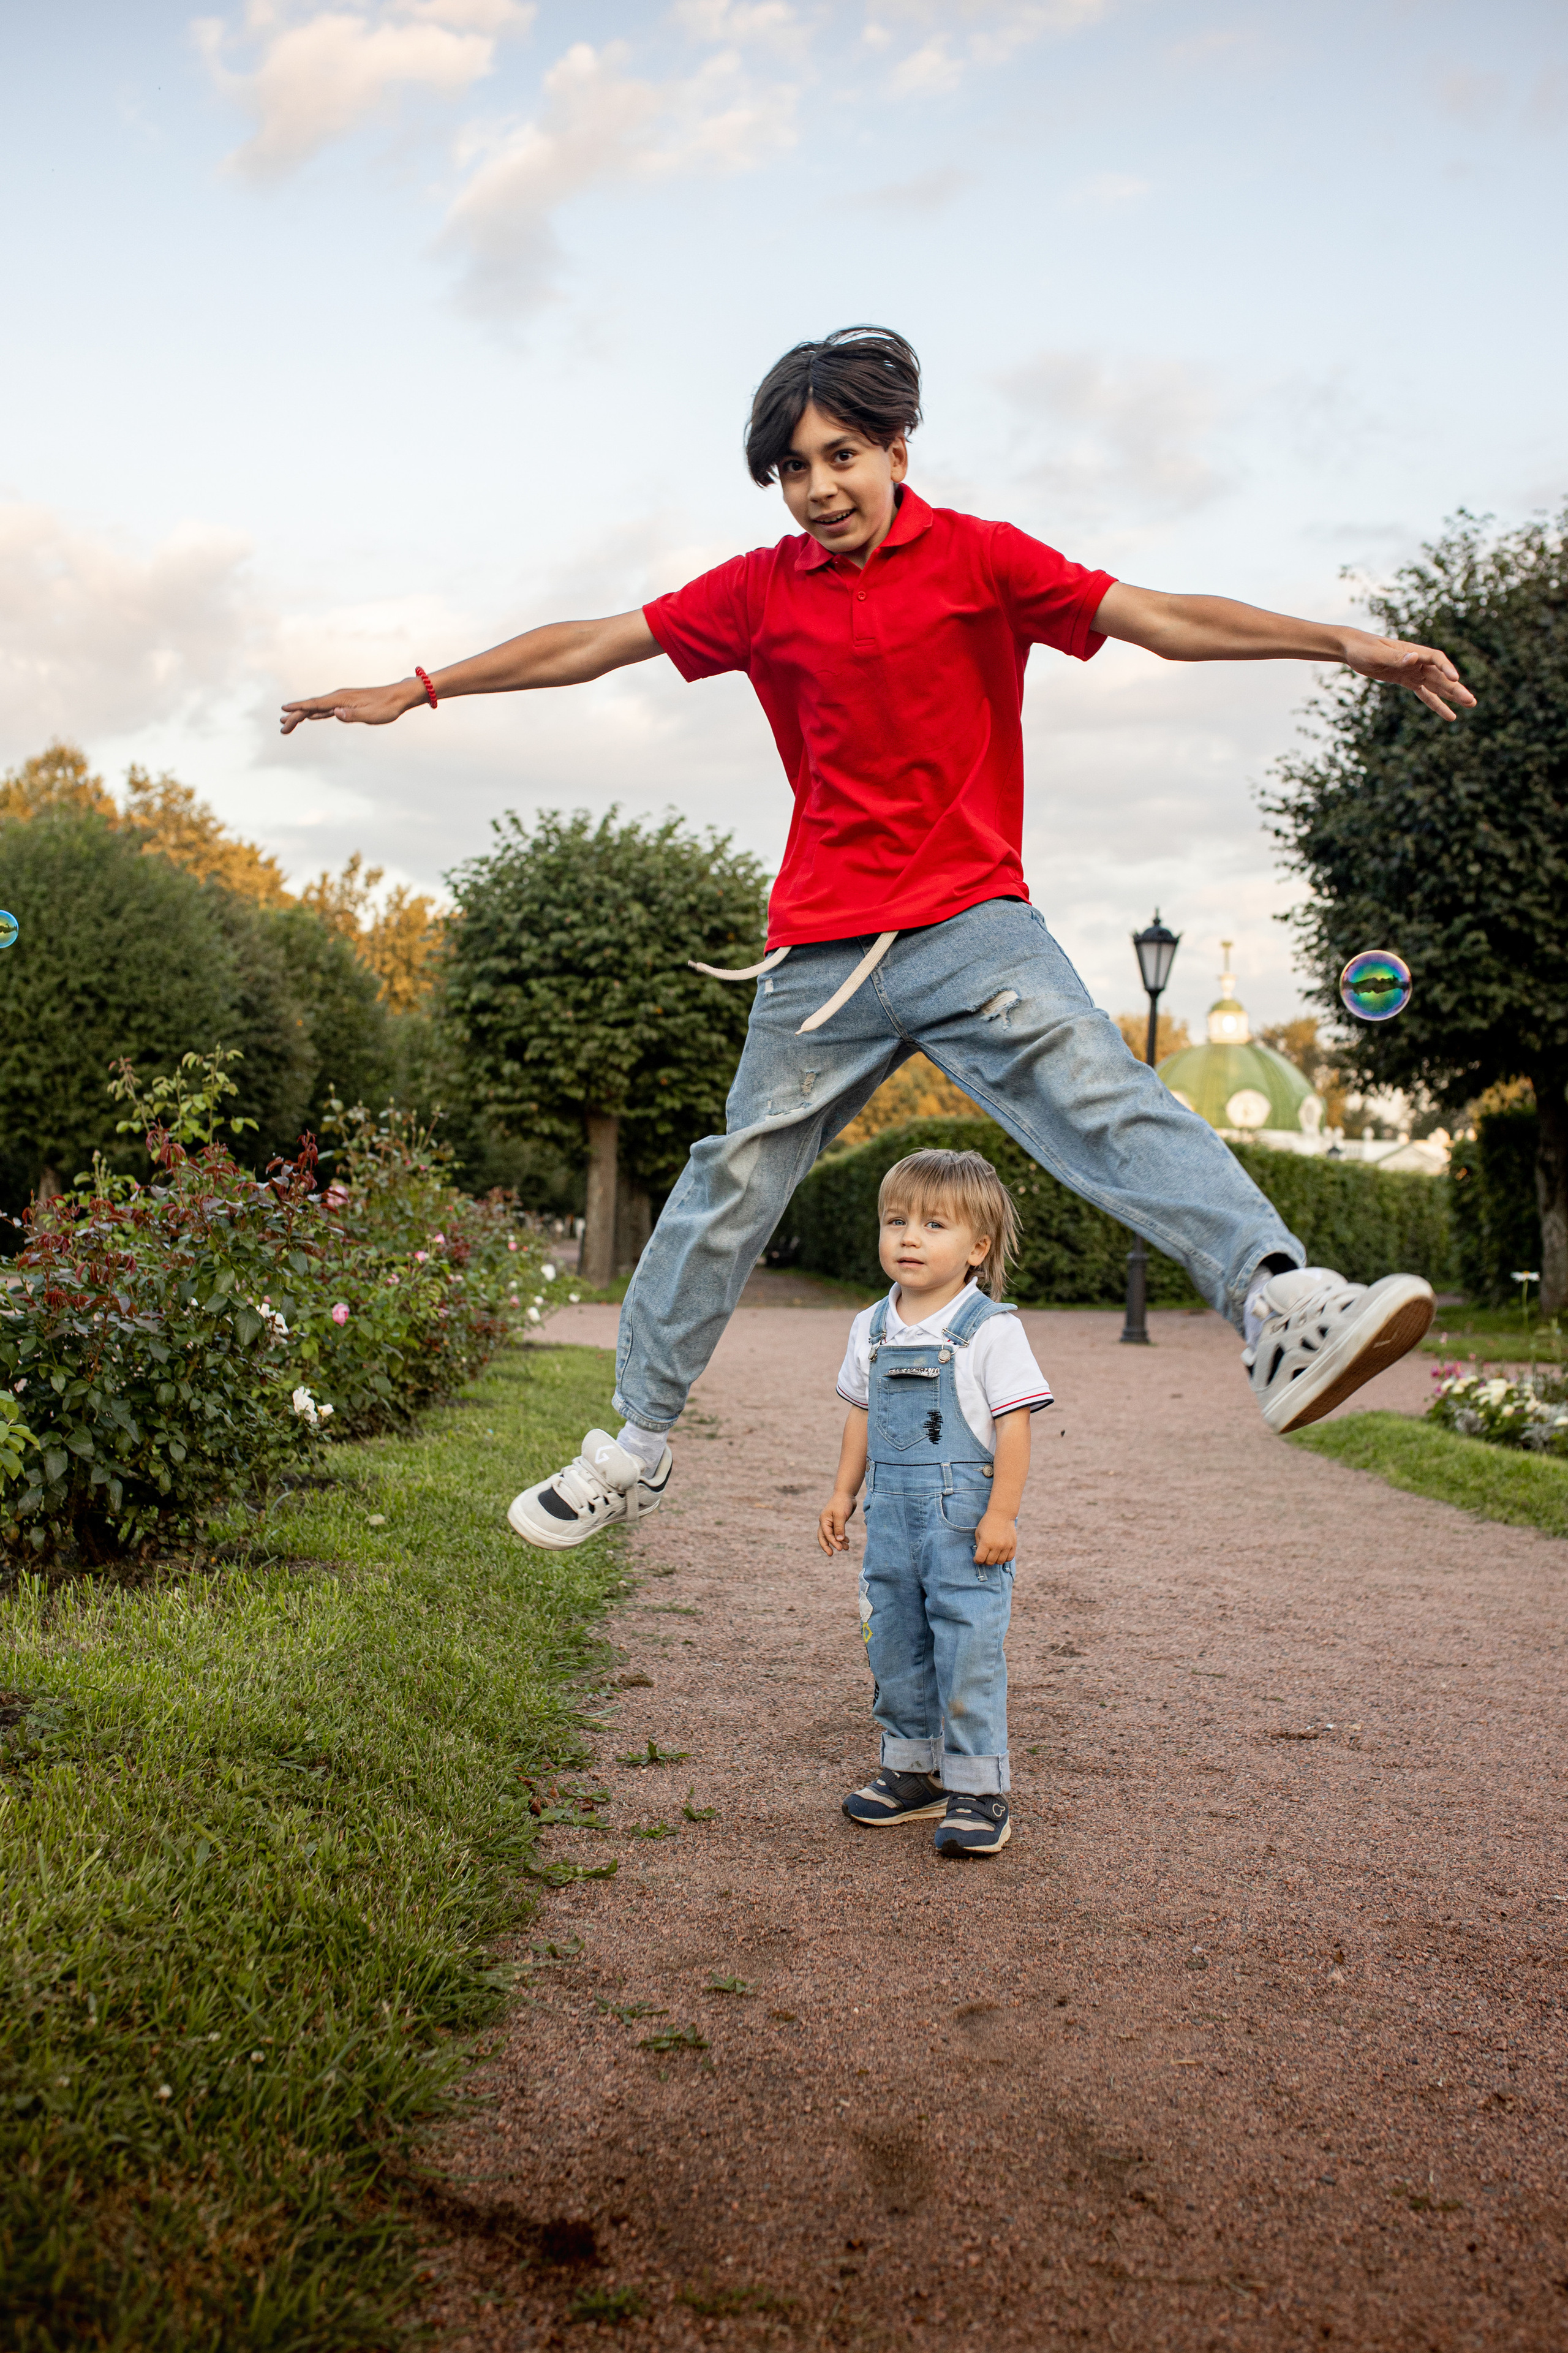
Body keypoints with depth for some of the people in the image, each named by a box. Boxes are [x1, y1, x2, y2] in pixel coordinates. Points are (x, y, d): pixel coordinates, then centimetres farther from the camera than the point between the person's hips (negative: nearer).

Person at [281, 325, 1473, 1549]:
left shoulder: (977, 556, 2)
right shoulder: (761, 590, 9)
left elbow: (1167, 620, -4)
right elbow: (589, 644, 15)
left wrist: (1343, 643, -16)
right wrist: (416, 690, 17)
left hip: (976, 925, -2)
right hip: (824, 956, 2)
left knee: (1106, 1096, -25)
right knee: (736, 1183, 7)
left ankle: (1282, 1308, -40)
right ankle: (638, 1445, 19)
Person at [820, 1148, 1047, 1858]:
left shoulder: (990, 1329, -10)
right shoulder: (872, 1328, 8)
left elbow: (1014, 1425, -11)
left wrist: (1002, 1514, -15)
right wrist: (843, 1493, 13)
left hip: (964, 1517, -6)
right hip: (892, 1514, 6)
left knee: (969, 1651, -5)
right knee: (893, 1645, 13)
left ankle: (978, 1791, 6)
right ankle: (912, 1770, 28)